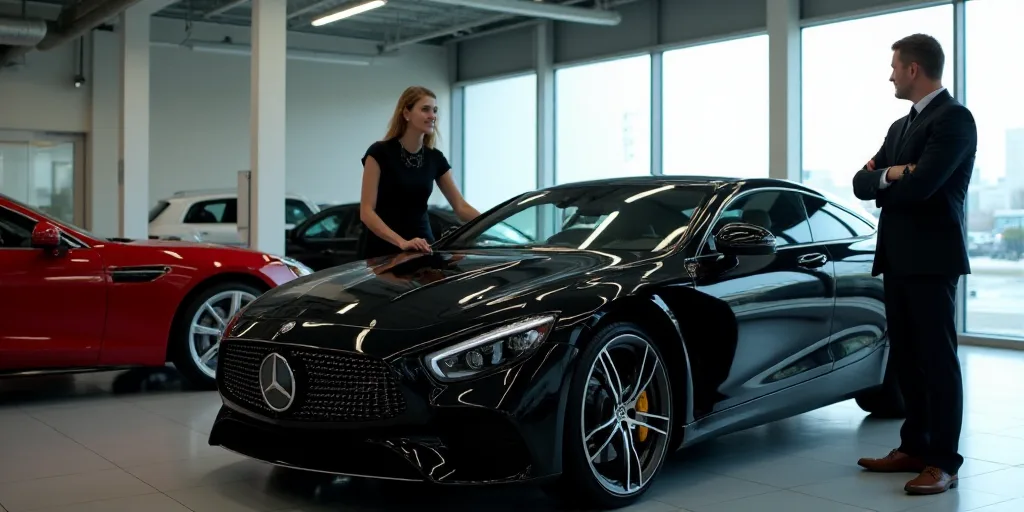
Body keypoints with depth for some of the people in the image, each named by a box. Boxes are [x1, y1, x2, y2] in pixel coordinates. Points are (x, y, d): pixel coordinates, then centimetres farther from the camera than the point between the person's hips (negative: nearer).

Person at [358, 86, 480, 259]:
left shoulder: (435, 158, 5)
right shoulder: (379, 152, -11)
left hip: (421, 249, 5)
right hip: (382, 248, -4)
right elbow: (366, 212, -16)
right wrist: (402, 242, -29)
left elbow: (461, 207, 4)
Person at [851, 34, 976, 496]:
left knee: (937, 359, -4)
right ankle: (914, 447, 21)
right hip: (898, 259, 8)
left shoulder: (954, 118, -9)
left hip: (931, 259, -8)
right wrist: (890, 176, -9)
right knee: (905, 358, 12)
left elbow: (920, 185, -21)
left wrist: (882, 181, -2)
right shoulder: (900, 126, 19)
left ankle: (943, 461, 1)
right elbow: (862, 183, 12)